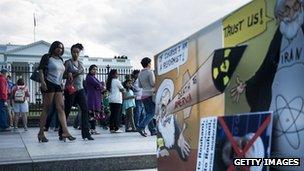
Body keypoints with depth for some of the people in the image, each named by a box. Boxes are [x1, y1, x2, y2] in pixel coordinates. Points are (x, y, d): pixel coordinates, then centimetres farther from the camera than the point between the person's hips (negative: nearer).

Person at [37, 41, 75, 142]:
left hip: (58, 86, 7)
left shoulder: (60, 60, 20)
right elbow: (40, 69, -7)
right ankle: (41, 133, 2)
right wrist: (42, 81, -19)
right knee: (47, 108, -5)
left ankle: (65, 132, -12)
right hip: (49, 84, -7)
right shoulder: (47, 57, 1)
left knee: (61, 108, -4)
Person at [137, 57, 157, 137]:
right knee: (151, 113, -7)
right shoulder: (150, 72, -9)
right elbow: (153, 83, -14)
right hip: (150, 94, -8)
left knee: (148, 113, 8)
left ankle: (153, 130, 10)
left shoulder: (140, 73, 13)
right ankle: (141, 127, -19)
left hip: (143, 95, 8)